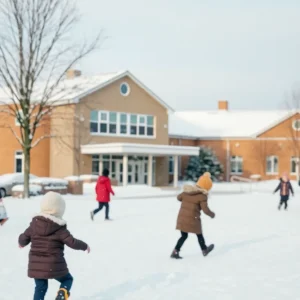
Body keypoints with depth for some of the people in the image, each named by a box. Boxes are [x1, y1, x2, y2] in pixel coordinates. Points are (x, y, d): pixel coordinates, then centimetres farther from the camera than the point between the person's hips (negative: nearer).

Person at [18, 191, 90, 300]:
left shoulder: (34, 224, 1)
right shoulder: (59, 229, -11)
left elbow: (23, 238, 10)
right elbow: (72, 242, -11)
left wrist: (21, 243, 34)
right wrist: (84, 246, 7)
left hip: (36, 265, 4)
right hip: (54, 265, -4)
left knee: (40, 287, 17)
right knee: (67, 279, 18)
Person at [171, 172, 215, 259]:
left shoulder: (186, 191, 5)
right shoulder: (202, 196, -14)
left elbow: (179, 197, 22)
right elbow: (205, 210, -14)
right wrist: (212, 214, 5)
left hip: (182, 217, 5)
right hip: (192, 219, -5)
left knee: (184, 236, 14)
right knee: (199, 235, 17)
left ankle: (175, 252, 4)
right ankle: (204, 250, 35)